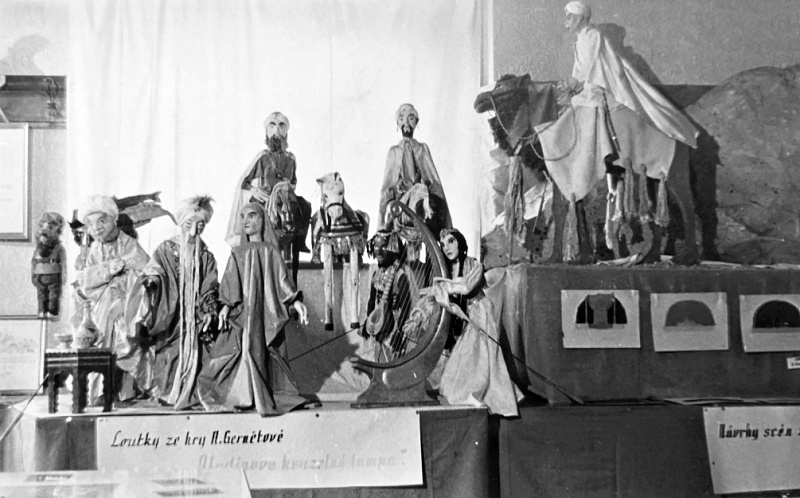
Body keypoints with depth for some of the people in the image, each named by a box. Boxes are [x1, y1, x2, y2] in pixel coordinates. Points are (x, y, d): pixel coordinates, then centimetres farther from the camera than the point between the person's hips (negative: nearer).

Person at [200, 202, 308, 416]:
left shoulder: (271, 251, 11)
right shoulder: (237, 253, 13)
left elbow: (282, 279, 5)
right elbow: (230, 282, 4)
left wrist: (296, 302, -8)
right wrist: (226, 305, -11)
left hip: (267, 310, 0)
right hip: (243, 309, 0)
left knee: (269, 353, -3)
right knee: (245, 347, -11)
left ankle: (272, 396, 2)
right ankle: (245, 396, -8)